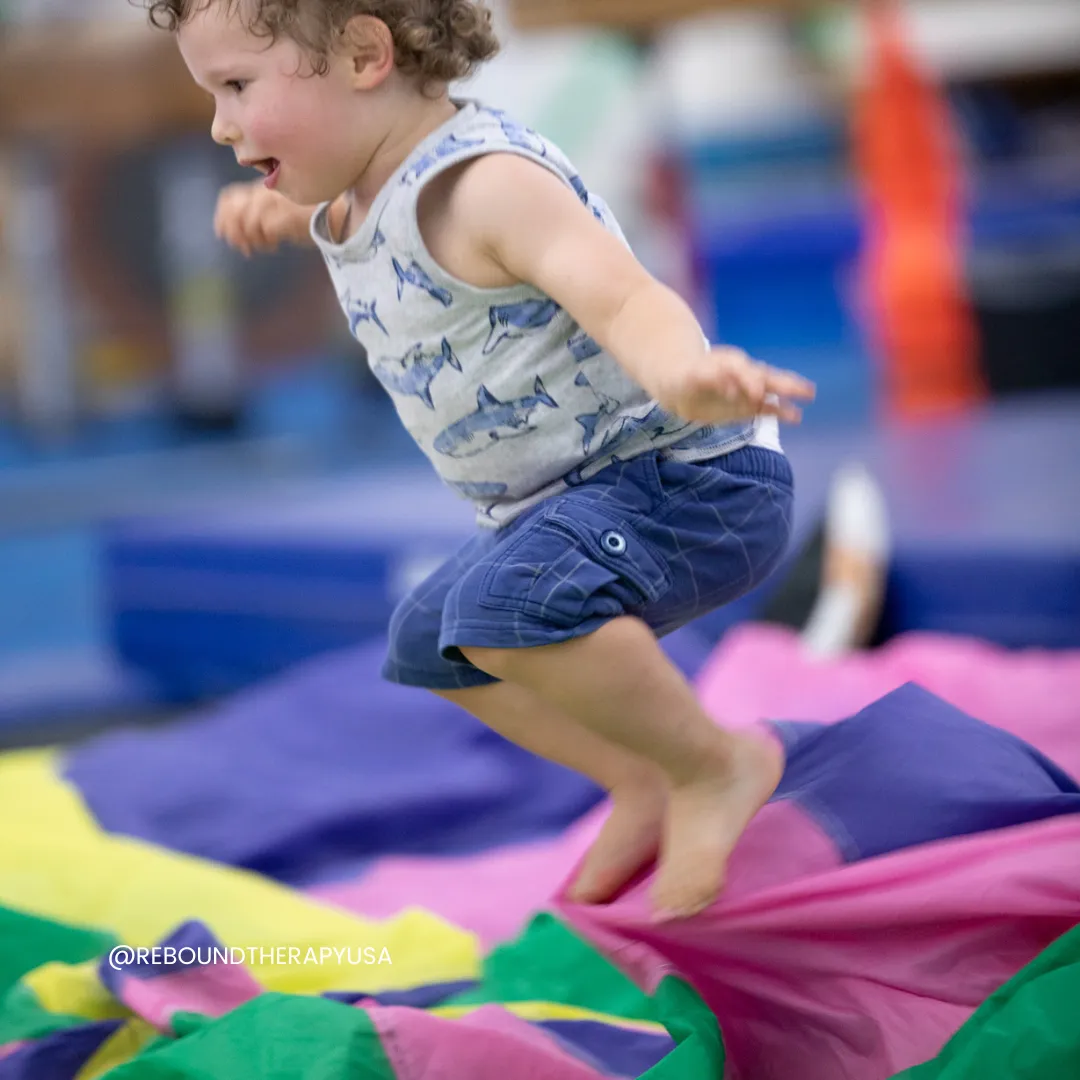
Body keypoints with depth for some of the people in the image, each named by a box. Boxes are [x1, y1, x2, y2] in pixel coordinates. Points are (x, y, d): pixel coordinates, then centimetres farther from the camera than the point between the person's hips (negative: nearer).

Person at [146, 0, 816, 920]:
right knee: (430, 642, 25)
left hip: (685, 474, -11)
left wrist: (681, 374, -61)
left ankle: (717, 766, -15)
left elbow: (624, 296, -41)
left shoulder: (486, 184, -26)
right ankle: (642, 786, 30)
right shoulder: (370, 194, 4)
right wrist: (288, 215, 16)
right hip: (570, 498, 11)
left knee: (511, 602, -36)